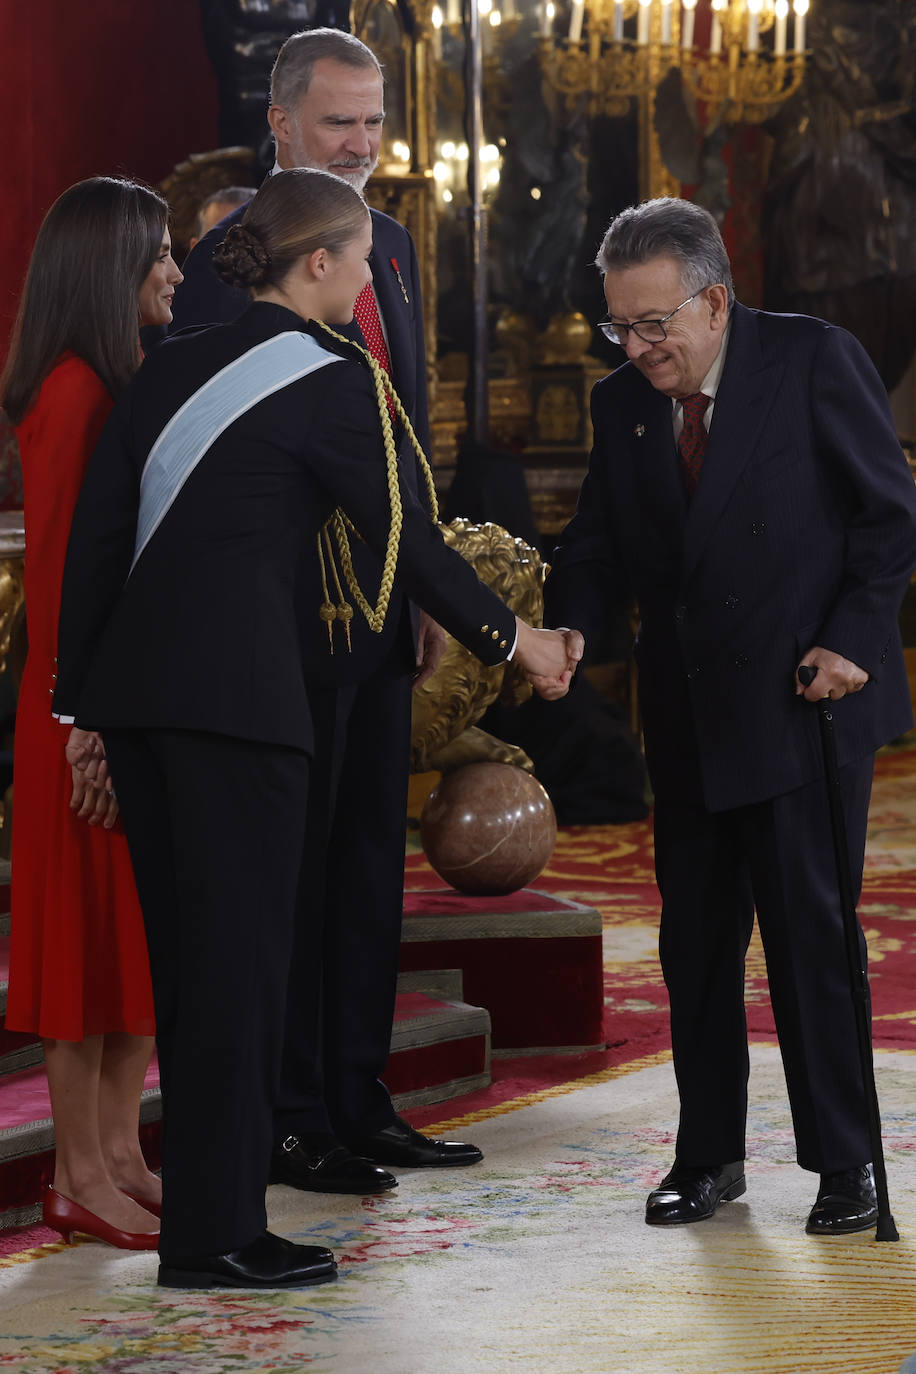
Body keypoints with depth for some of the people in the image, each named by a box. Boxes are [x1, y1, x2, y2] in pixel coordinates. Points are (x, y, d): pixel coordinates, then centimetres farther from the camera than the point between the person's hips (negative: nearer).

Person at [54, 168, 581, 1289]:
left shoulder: (170, 367, 13)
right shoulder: (328, 379, -5)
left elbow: (95, 535, 12)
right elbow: (400, 533, 0)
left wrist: (78, 694, 16)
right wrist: (509, 636, 13)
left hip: (133, 688, 7)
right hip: (237, 687, -7)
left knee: (183, 950, 12)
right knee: (241, 954, -1)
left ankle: (202, 1210, 19)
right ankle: (216, 1235, 1)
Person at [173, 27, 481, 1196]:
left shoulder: (390, 246, 14)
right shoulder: (233, 257, -11)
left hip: (381, 609, 8)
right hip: (286, 612, -8)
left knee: (370, 861, 13)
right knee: (289, 868, 0)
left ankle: (359, 1101, 23)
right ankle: (287, 1124, 8)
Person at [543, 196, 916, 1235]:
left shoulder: (815, 361, -6)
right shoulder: (620, 405, 8)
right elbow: (599, 551, 9)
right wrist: (555, 631, -11)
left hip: (806, 699, -5)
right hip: (690, 716, 5)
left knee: (811, 933, -5)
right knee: (695, 939, 8)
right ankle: (707, 1156, 20)